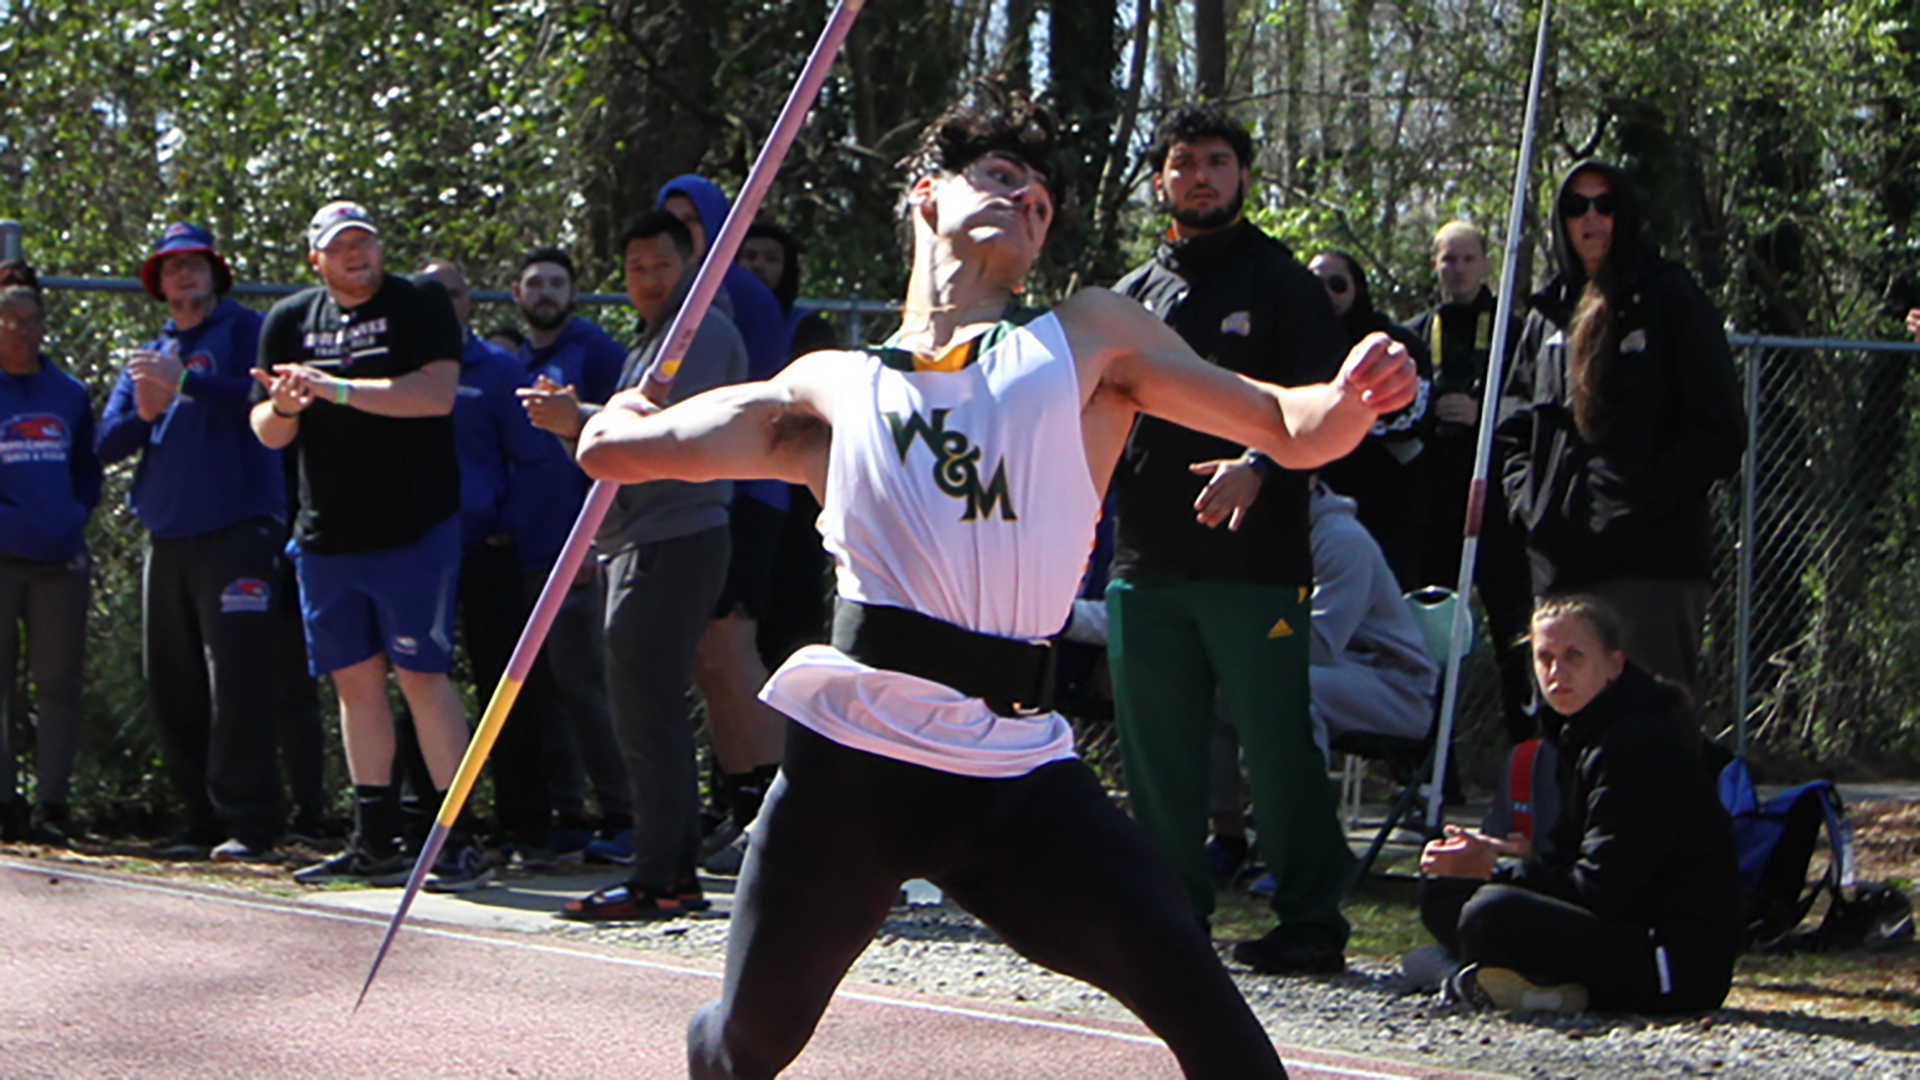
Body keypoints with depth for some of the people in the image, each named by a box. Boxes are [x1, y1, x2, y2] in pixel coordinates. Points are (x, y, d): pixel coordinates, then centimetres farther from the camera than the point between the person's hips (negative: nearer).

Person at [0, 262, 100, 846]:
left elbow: (89, 467, 21)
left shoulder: (69, 394, 13)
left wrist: (76, 514, 4)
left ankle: (52, 801, 5)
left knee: (59, 683, 1)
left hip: (59, 559, 3)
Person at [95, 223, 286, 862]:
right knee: (172, 689, 4)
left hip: (237, 529, -6)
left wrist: (187, 382, -19)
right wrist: (145, 413, -6)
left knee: (237, 679, -14)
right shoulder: (149, 356, 22)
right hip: (167, 538, 6)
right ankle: (202, 820, 10)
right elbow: (108, 443, 14)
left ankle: (248, 824, -15)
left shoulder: (244, 331, 5)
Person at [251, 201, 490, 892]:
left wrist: (337, 388, -24)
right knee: (356, 680, 8)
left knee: (420, 675, -9)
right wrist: (283, 407, -12)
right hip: (326, 536, 5)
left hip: (413, 529, -5)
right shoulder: (290, 322, 11)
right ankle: (376, 842, 15)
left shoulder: (419, 305, -3)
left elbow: (437, 394, -19)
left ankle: (459, 841, -7)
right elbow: (267, 432, 12)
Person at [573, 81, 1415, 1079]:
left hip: (1018, 767, -1)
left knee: (1197, 999, -18)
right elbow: (612, 445, 16)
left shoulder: (1089, 341, 15)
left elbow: (1290, 431, 11)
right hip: (848, 758, 1)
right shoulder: (832, 391, 16)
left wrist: (1350, 397, -10)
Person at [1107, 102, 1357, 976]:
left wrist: (1259, 466, -21)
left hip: (1256, 560, -5)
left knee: (1277, 747, -4)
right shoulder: (1134, 296, 18)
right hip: (1147, 563, 5)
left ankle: (1312, 919, 2)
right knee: (1158, 748, 6)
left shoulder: (1280, 283, 4)